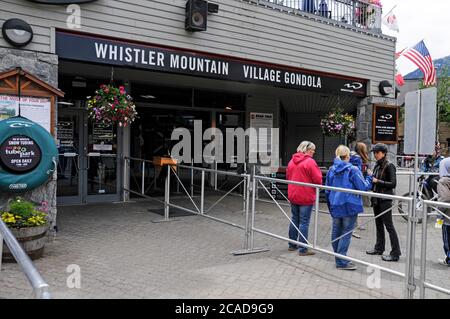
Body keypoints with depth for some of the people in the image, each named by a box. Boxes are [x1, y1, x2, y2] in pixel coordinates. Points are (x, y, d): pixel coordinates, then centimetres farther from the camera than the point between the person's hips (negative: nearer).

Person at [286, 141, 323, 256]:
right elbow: (318, 180, -15)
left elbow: (288, 177, 16)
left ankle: (292, 245, 27)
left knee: (294, 220, 17)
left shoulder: (292, 161, 7)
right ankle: (302, 249, 5)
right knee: (304, 223, 0)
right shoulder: (310, 162, -15)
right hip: (306, 197, -7)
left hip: (293, 196, 7)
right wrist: (318, 171, 5)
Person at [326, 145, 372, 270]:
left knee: (336, 232, 15)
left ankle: (338, 257, 28)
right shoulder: (353, 170, -11)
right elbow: (364, 187, -12)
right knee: (346, 233, 0)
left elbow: (327, 191, 12)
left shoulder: (331, 170, 6)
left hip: (335, 206, 6)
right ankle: (341, 262, 1)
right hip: (349, 206, -5)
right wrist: (369, 178, 7)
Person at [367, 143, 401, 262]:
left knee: (389, 225, -4)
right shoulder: (377, 165, 11)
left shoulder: (389, 166, -11)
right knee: (379, 224, 15)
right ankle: (379, 248, 27)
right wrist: (371, 179, 0)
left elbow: (393, 184, -16)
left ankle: (395, 253, 2)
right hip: (377, 199, 8)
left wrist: (378, 181, -19)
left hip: (385, 200, -8)